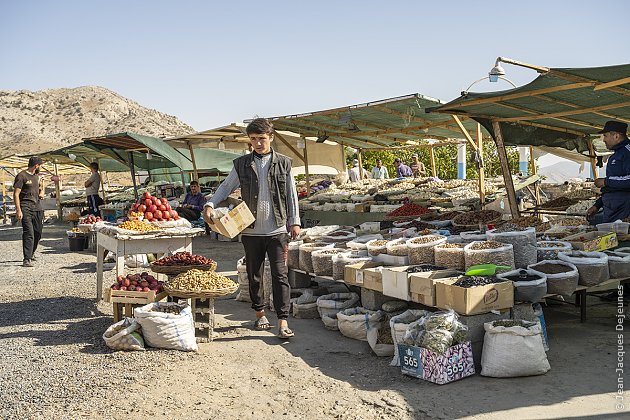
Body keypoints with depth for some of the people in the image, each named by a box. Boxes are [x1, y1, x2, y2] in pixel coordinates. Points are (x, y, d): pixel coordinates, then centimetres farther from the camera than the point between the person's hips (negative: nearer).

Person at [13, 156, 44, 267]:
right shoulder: (21, 176, -7)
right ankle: (27, 259, -15)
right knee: (29, 233, -14)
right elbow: (16, 194, -11)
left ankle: (31, 253, 33)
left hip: (37, 207, 8)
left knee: (38, 233, 11)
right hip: (26, 208, -7)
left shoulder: (37, 176, 18)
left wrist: (41, 192, 12)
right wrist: (18, 210, -18)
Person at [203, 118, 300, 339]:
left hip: (277, 230, -2)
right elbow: (226, 186, 10)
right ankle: (260, 314, 29)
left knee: (280, 275, -5)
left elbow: (291, 194, 7)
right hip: (251, 230, 2)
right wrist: (210, 204, -6)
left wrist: (294, 221, 4)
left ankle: (283, 322, -2)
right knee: (254, 275, 12)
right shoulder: (242, 164, 5)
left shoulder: (283, 163, 3)